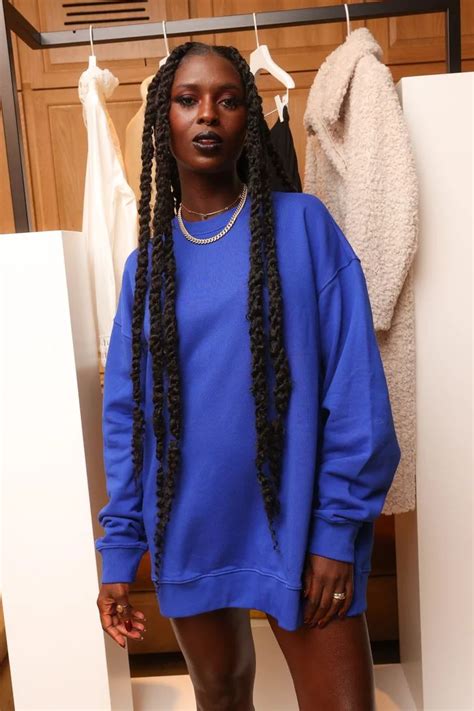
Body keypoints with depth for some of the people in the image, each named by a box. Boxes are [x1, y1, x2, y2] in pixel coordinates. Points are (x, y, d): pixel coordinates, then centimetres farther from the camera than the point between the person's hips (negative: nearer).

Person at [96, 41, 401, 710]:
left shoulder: (302, 224, -6)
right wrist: (119, 549, 2)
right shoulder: (147, 262, 2)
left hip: (295, 524, -3)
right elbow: (125, 412, 3)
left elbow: (354, 386, -9)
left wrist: (338, 528, -11)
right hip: (187, 534, 4)